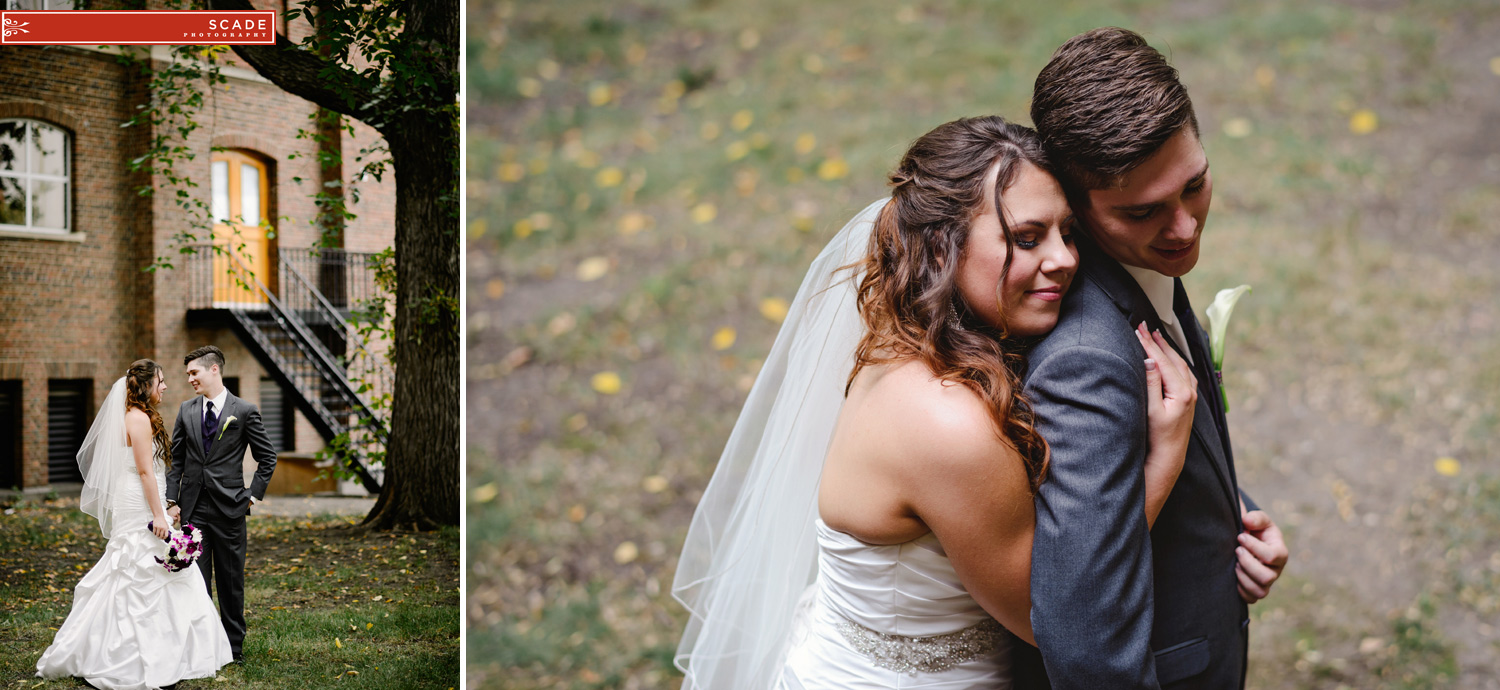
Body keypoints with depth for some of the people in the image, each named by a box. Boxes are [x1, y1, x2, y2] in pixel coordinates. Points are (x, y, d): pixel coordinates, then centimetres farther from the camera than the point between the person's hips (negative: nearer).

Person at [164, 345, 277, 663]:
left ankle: (234, 646, 16)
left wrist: (254, 494, -3)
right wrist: (172, 500, 3)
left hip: (228, 507, -3)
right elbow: (176, 458, 10)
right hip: (192, 508, 3)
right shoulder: (186, 410, 8)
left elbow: (267, 458, 3)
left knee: (231, 580, 6)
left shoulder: (244, 411, -3)